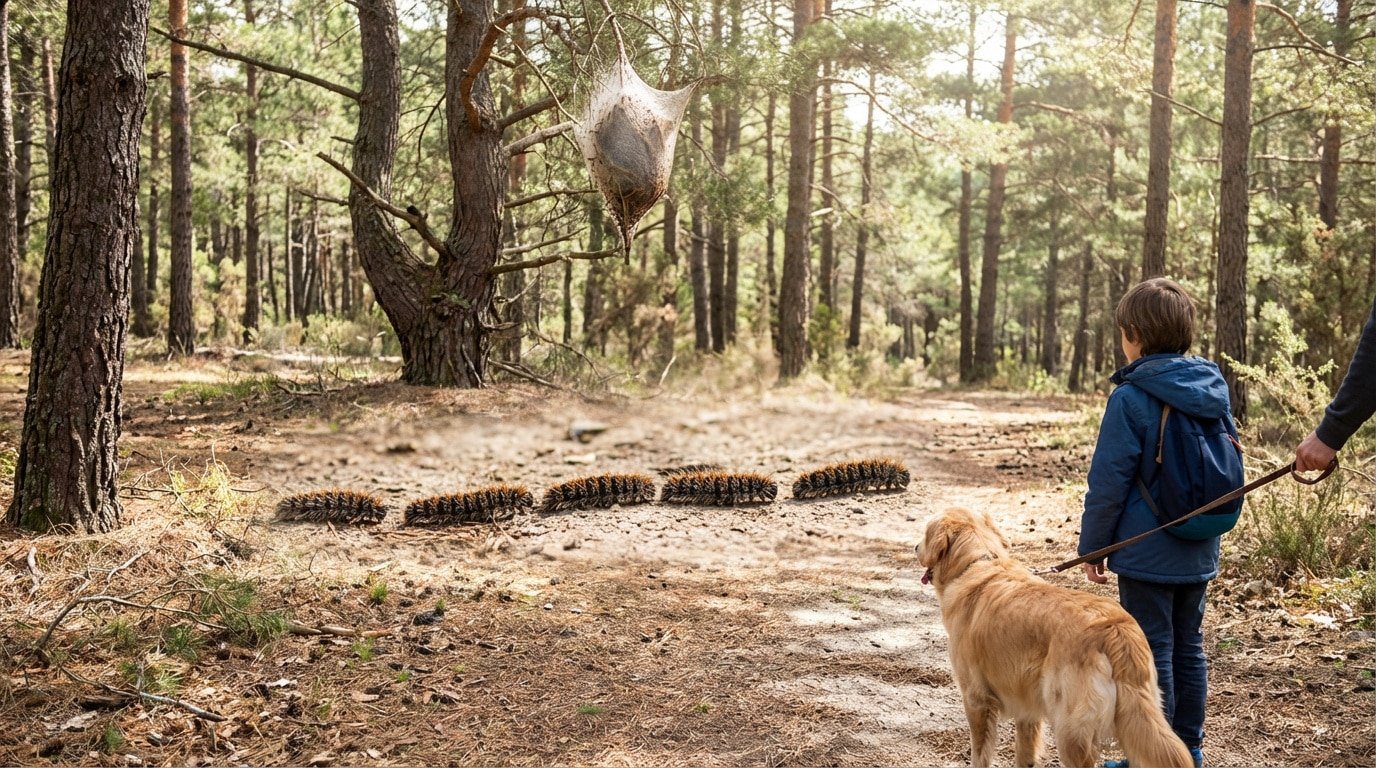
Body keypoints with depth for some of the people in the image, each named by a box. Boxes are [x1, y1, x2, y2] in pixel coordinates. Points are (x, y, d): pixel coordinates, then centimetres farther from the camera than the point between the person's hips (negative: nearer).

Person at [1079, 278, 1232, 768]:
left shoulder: (1131, 398, -17)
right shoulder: (1214, 390, 4)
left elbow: (1108, 483, -16)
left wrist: (1092, 546, -5)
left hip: (1146, 554, -7)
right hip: (1200, 554, 7)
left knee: (1152, 654, 2)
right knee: (1188, 648, 16)